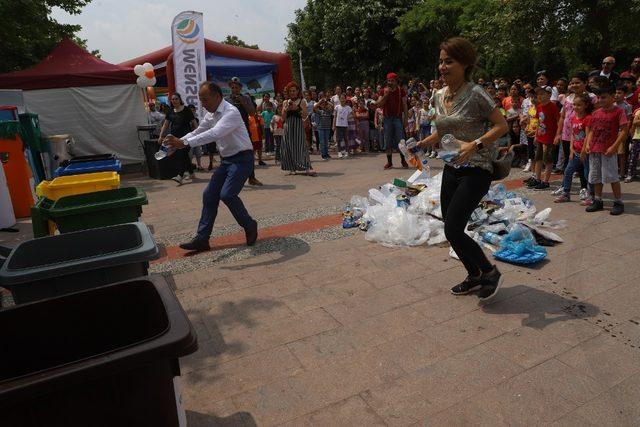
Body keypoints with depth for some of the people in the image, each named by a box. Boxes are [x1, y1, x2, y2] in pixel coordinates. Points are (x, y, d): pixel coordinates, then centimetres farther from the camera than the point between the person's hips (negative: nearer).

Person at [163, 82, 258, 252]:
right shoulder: (210, 115, 6)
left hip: (242, 159, -8)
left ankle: (249, 226, 4)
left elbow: (214, 134, -33)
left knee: (227, 194, -21)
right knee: (209, 195, 4)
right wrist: (177, 143, -4)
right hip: (226, 160, 9)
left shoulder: (231, 112, -21)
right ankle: (202, 238, 11)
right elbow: (197, 132, 12)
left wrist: (184, 143, -36)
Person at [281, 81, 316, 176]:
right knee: (289, 147, 2)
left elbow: (304, 116, -4)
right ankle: (292, 168, 9)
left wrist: (297, 108, -16)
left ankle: (307, 168, -19)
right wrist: (286, 109, -10)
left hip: (299, 126, -4)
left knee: (301, 146, -13)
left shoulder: (302, 101, 4)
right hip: (288, 126, 4)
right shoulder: (286, 102, 12)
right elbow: (283, 117, 7)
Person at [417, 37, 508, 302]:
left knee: (453, 229, -12)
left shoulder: (476, 94, -13)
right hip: (451, 168, 8)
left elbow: (501, 126, -13)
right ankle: (475, 276, 30)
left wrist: (474, 145, -26)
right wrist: (421, 144, 5)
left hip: (476, 170, -8)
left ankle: (490, 272, 12)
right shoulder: (439, 96, 8)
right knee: (450, 228, 9)